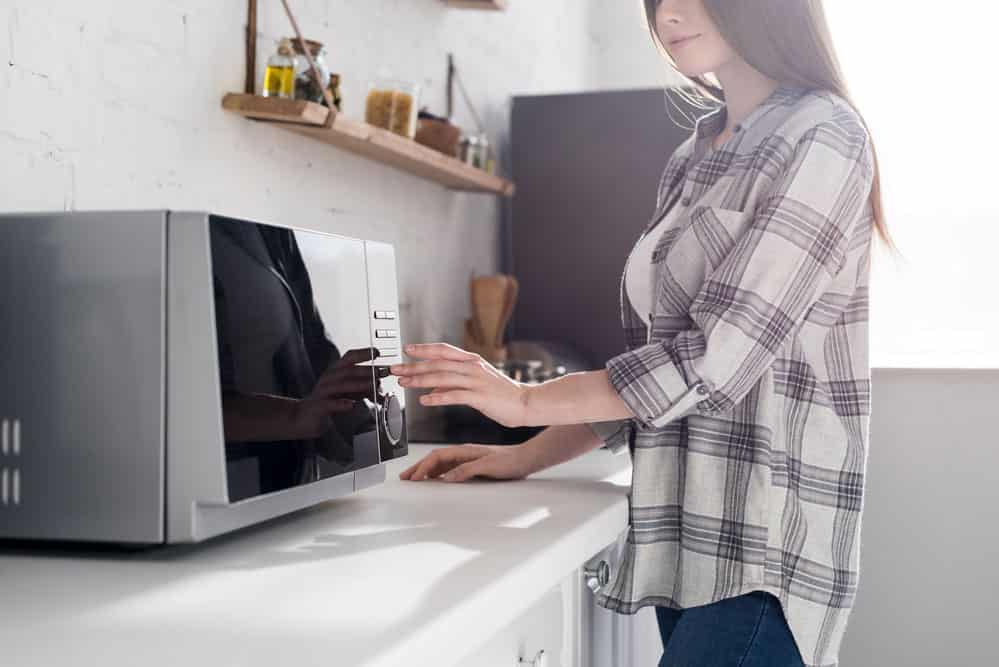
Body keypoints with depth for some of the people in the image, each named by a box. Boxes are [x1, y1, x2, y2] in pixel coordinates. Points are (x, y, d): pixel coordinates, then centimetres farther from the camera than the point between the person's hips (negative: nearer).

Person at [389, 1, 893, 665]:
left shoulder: (822, 138, -9)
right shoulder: (695, 158, 14)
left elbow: (719, 354, -17)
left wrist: (528, 400, -10)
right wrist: (527, 457, 5)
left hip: (764, 543, -7)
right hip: (682, 533, 7)